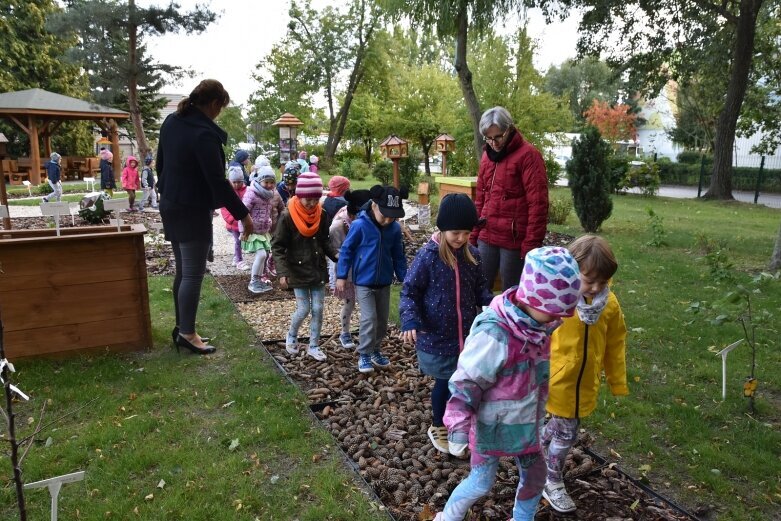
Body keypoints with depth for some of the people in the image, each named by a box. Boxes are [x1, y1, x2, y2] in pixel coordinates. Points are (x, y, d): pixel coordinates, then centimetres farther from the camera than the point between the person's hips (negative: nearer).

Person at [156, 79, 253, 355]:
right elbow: (217, 181, -23)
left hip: (171, 206, 10)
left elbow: (160, 163, 16)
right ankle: (187, 334, 4)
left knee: (182, 270, 15)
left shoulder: (172, 121, 7)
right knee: (193, 274, -2)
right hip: (193, 211, -9)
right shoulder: (204, 133, -22)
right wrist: (243, 214, -17)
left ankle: (181, 327, 23)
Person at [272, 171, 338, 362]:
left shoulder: (321, 214, -3)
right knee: (303, 309, 0)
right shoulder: (287, 216, -15)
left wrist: (336, 254, -10)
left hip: (318, 269, 4)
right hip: (298, 270, -4)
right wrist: (282, 272, -20)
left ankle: (314, 346, 21)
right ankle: (291, 336, 30)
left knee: (318, 309, 5)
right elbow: (278, 246, -12)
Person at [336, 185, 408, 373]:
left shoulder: (395, 228, -5)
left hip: (384, 282, 5)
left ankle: (375, 350, 33)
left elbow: (398, 256, 6)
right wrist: (341, 276, -8)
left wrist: (404, 278, 8)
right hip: (364, 282, -5)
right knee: (369, 319, -8)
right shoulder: (360, 225, -17)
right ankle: (364, 355, 9)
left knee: (382, 319, 14)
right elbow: (346, 250, -9)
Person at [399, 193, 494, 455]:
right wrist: (410, 321, -27)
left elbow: (480, 287, 11)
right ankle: (438, 427, 34)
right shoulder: (427, 256, -16)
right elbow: (409, 291, -12)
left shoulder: (472, 255, -1)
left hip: (466, 334, 5)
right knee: (445, 382, 8)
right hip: (436, 336, -4)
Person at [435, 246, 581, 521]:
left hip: (525, 424, 7)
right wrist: (458, 428, -24)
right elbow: (465, 383, -26)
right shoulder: (494, 334, -33)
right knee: (481, 482, 9)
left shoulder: (538, 327, -6)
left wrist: (538, 413, 21)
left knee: (535, 476, 20)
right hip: (493, 426, -7)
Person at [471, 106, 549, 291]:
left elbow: (537, 204, -13)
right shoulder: (487, 156, 12)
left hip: (514, 240, -6)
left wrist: (531, 244, -15)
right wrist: (473, 235, 12)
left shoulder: (528, 155, -10)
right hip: (486, 237, 6)